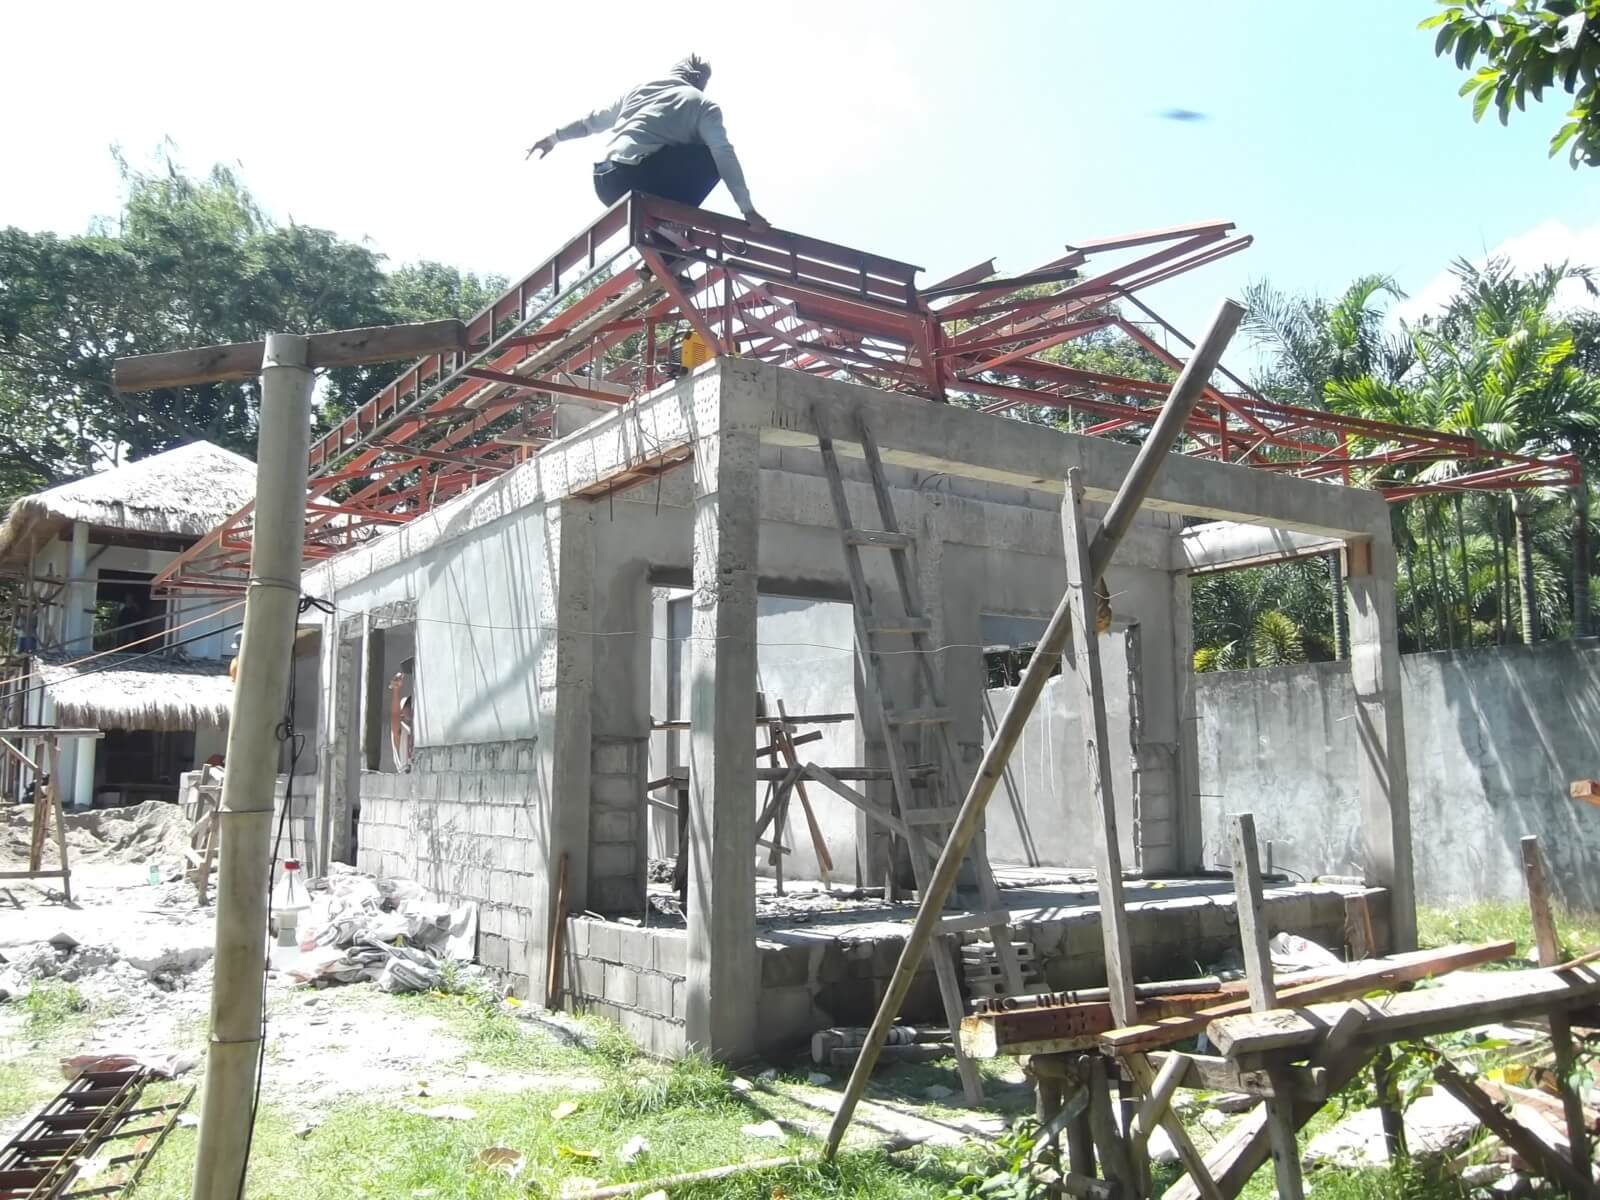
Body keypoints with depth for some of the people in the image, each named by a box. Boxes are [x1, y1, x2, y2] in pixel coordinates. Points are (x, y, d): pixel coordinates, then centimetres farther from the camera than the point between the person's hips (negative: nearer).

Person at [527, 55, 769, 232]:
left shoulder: (641, 89, 25)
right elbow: (724, 154, -3)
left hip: (605, 183, 7)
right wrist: (747, 208, -4)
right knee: (712, 157, 4)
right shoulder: (702, 104, 7)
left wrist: (554, 137, 44)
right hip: (634, 181, -7)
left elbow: (595, 119, 32)